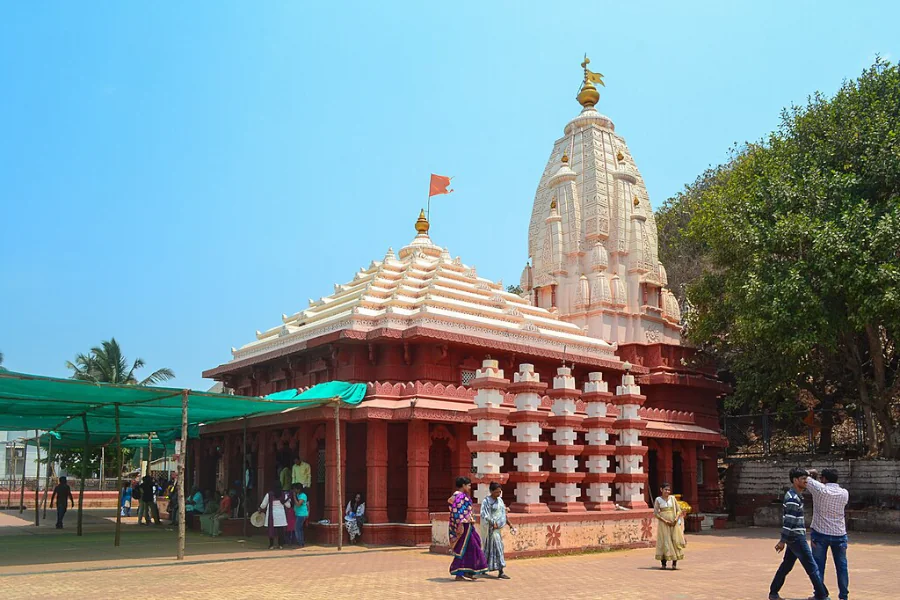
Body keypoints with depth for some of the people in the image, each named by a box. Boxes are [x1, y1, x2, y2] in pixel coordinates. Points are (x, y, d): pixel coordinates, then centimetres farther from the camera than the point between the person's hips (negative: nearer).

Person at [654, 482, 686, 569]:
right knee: (664, 542, -2)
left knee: (675, 541, -1)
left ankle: (674, 563, 4)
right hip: (663, 524, -2)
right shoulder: (658, 499, -1)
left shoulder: (673, 498, 5)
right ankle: (663, 563, 3)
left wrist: (676, 519, -12)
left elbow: (679, 510, 6)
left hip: (674, 523, 2)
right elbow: (655, 513, -3)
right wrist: (665, 521, -13)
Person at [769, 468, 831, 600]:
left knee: (786, 565, 15)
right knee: (812, 567, -4)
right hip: (796, 537, -10)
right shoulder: (793, 498, -19)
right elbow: (788, 521, -22)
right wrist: (782, 541, -23)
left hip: (795, 537, 10)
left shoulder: (795, 495, 13)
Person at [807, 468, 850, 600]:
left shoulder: (820, 489, -12)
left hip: (820, 534, -3)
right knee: (841, 566, 11)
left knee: (818, 566, 4)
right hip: (839, 534, 3)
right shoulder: (844, 493, 1)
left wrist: (812, 473, 14)